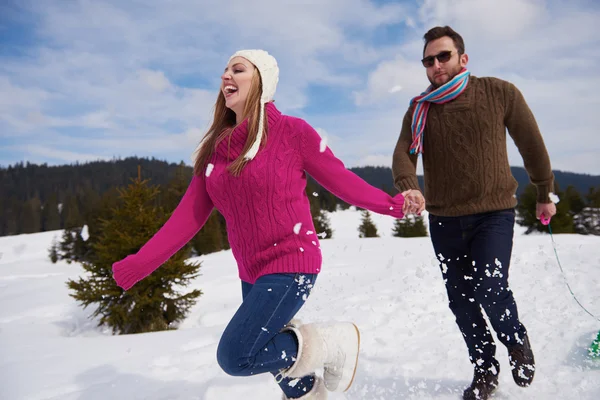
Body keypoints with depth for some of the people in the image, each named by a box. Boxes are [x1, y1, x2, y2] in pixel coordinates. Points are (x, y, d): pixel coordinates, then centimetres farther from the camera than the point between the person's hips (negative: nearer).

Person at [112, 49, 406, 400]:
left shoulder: (291, 130, -11)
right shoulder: (215, 147, 4)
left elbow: (340, 180, -4)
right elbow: (189, 217, 2)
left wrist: (392, 204, -13)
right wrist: (139, 265, -3)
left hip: (291, 263, -6)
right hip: (251, 272, 6)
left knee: (237, 356, -15)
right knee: (275, 356, 19)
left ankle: (336, 343, 4)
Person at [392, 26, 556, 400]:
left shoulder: (500, 93, -3)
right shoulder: (419, 110, 1)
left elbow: (531, 144, 6)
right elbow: (404, 154, -14)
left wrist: (545, 194, 13)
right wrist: (409, 187, -35)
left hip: (494, 212, -3)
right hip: (444, 220, 3)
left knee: (490, 288, -18)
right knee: (462, 303, 9)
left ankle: (518, 342, 17)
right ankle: (486, 370, 32)